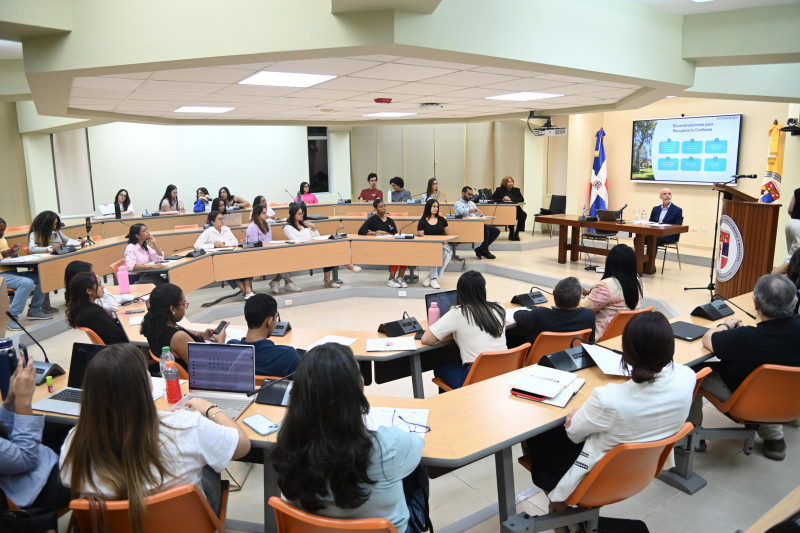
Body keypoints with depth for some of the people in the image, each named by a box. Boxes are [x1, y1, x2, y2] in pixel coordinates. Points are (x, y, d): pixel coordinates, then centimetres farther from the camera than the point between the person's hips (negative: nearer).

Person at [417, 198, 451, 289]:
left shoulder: (442, 220, 15)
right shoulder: (422, 222, 5)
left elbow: (448, 235, 20)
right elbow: (421, 237, 1)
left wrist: (445, 242, -1)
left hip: (442, 245, 3)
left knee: (446, 254, -32)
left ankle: (430, 277, -24)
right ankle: (434, 278, -30)